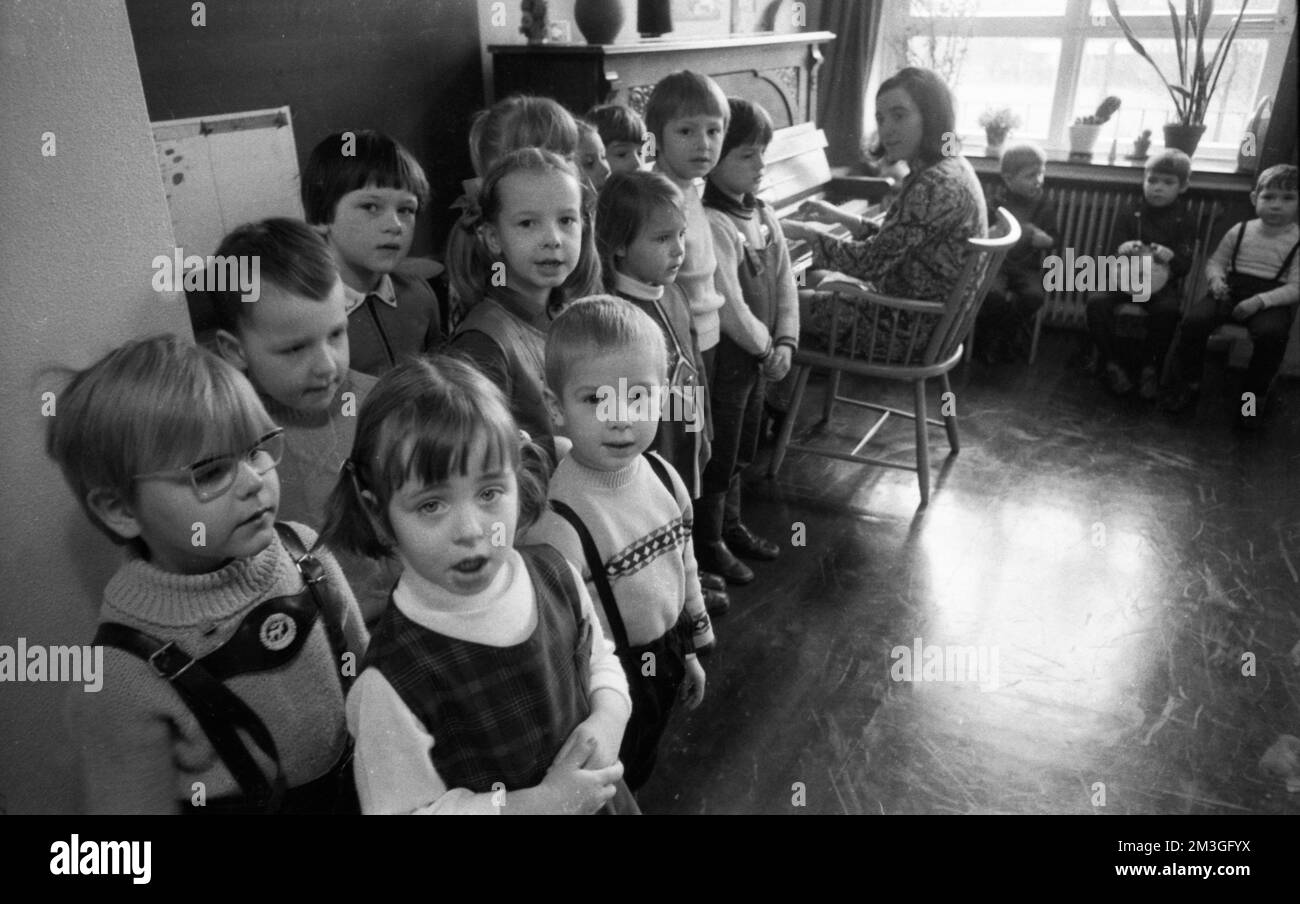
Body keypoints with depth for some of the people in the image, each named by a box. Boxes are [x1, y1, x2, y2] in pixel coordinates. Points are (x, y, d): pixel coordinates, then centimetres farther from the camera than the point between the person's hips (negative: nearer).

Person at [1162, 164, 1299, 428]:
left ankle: (1255, 395, -11)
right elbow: (1216, 261, 14)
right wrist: (1216, 278, -9)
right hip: (1231, 290, 3)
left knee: (1271, 333, -35)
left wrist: (1260, 301, -23)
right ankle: (1188, 383, -4)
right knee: (1194, 320, -25)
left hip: (1271, 299, -3)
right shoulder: (1240, 231, 6)